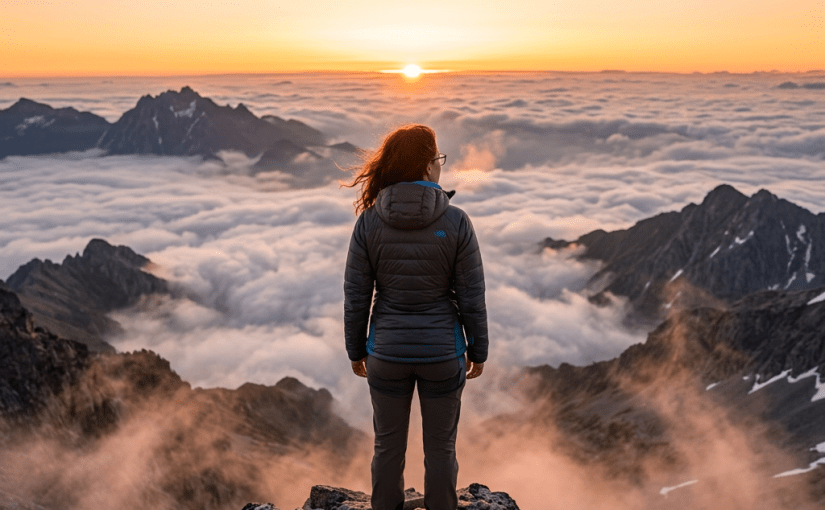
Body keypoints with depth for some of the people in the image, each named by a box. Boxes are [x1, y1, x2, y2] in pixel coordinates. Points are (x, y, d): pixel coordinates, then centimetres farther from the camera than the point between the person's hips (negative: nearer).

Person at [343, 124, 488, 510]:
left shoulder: (369, 221, -10)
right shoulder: (456, 222, -13)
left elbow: (356, 296, -6)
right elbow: (471, 296, -9)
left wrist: (356, 350, 8)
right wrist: (478, 351, 5)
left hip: (388, 351, 1)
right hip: (442, 351, -1)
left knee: (388, 445, 20)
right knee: (440, 447, 18)